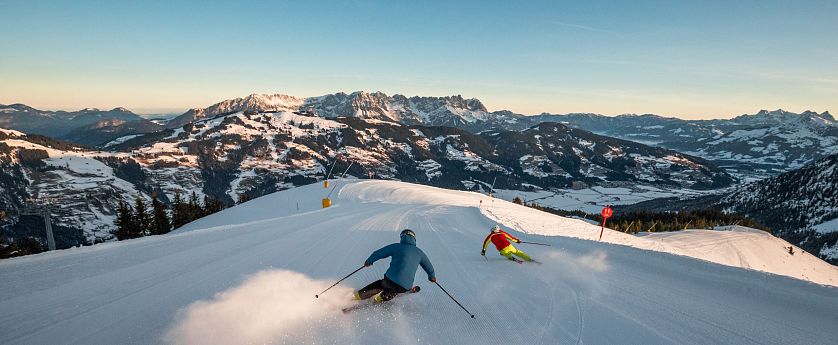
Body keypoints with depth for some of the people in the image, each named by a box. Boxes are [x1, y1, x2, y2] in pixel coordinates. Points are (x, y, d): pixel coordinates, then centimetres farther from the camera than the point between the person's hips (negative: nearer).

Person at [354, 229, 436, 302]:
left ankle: (357, 295, 17)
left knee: (380, 284, 24)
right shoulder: (419, 252, 12)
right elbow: (429, 266, 25)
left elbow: (378, 253, 7)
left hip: (391, 279, -2)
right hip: (406, 286, 2)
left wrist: (369, 261, 25)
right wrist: (432, 276, 44)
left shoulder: (396, 246, 3)